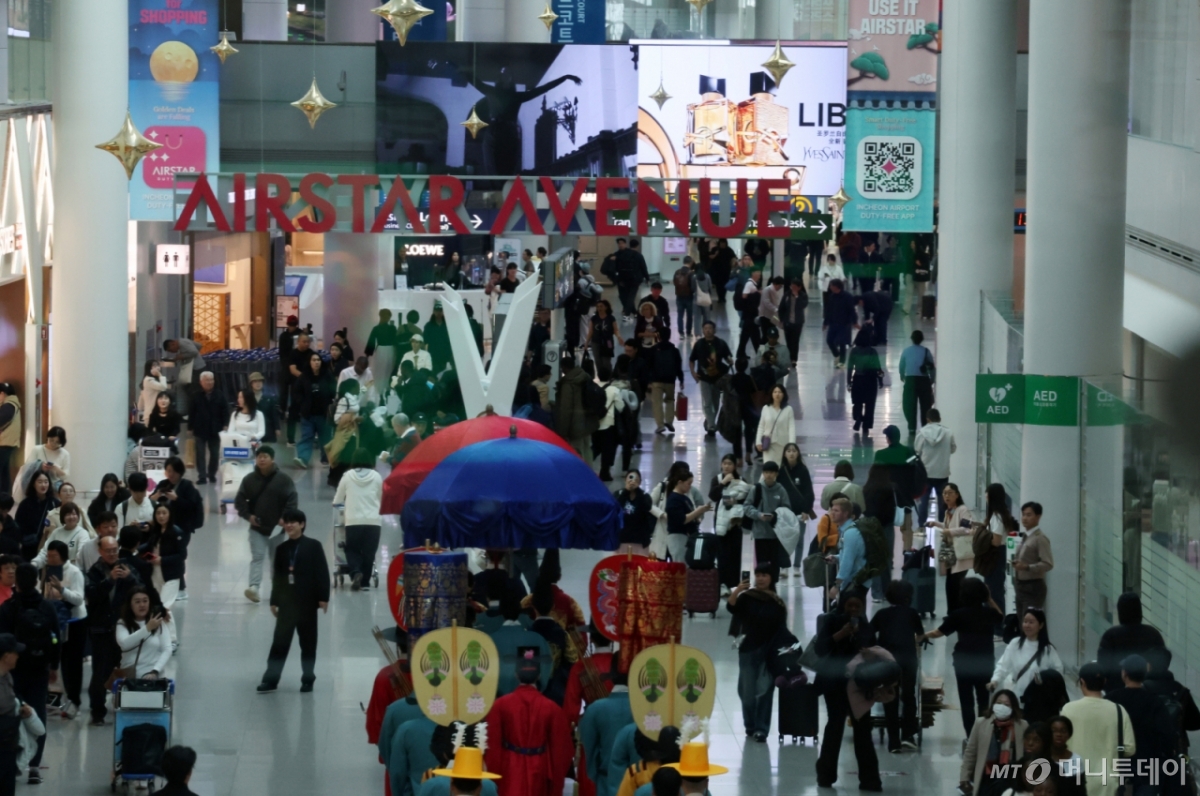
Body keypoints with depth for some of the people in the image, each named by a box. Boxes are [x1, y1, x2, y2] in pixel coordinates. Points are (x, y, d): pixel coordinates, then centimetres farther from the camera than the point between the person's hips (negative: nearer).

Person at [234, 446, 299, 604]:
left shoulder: (283, 479, -6)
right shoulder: (249, 479, 0)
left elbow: (292, 499, -5)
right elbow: (240, 500, 3)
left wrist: (285, 517, -15)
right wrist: (248, 515, -10)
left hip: (276, 527, 0)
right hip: (257, 527, 0)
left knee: (277, 558, 11)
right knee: (257, 557, -10)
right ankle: (254, 587, -22)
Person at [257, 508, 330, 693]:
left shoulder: (313, 546, -4)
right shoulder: (281, 549, 7)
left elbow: (322, 572, -7)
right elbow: (277, 577, 10)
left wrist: (323, 597, -13)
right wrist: (274, 601, 7)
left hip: (307, 601, -3)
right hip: (286, 601, 3)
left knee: (308, 642, 6)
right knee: (280, 641, 2)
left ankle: (308, 679, 15)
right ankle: (270, 679, 1)